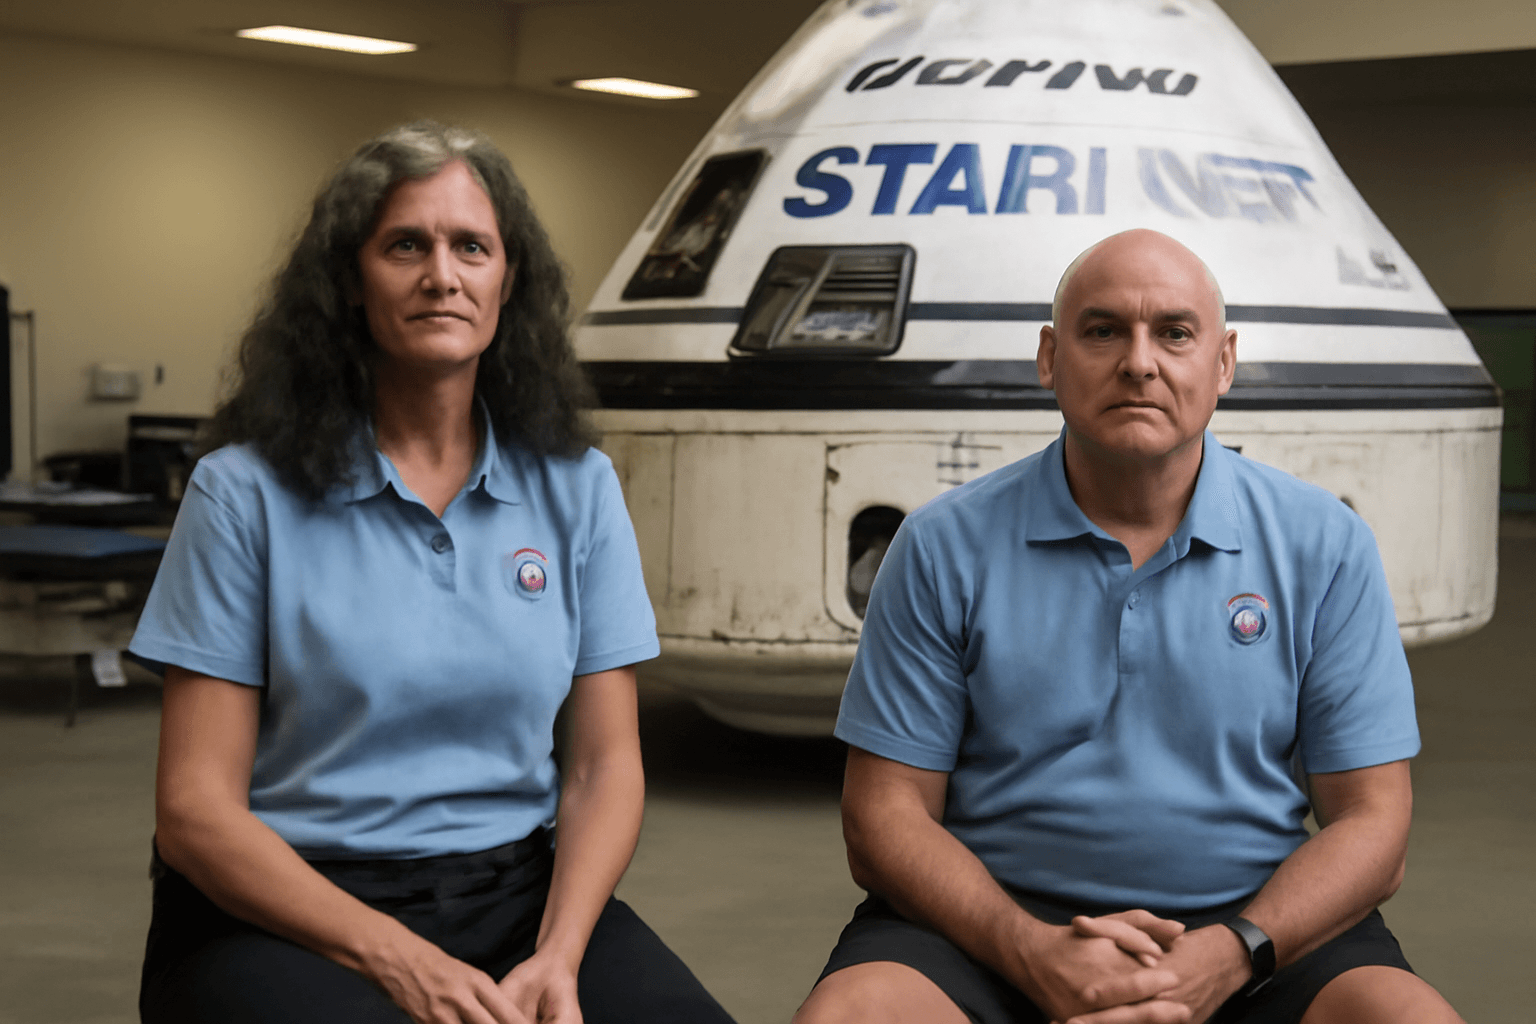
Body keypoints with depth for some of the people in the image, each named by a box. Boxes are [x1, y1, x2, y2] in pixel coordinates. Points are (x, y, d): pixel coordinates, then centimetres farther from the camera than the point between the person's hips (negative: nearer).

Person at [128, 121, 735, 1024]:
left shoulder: (577, 487, 8)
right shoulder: (249, 491, -1)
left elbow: (605, 764, 6)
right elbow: (195, 811, -4)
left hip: (520, 893, 3)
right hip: (289, 912, -2)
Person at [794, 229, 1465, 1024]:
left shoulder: (1325, 547, 4)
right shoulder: (946, 547, 2)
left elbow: (1368, 825, 2)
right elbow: (886, 818, 0)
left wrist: (1227, 957, -15)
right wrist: (1030, 951, -17)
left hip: (1263, 926, 1)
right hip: (996, 917, -1)